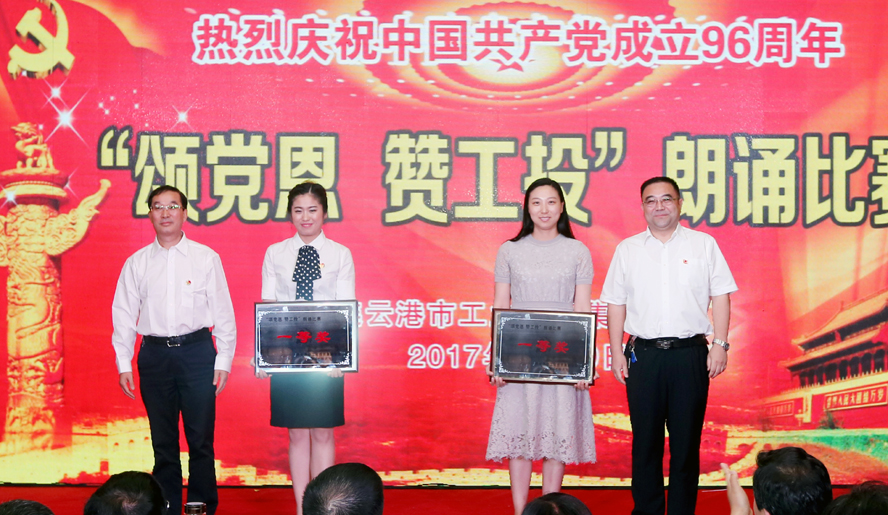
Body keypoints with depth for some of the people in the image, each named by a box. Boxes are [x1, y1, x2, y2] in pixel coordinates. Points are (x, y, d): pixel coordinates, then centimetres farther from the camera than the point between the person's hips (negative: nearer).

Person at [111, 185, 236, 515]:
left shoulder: (206, 258, 3)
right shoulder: (137, 263, 7)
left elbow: (223, 313, 3)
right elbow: (124, 315, 9)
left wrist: (223, 361, -2)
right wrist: (124, 365, 3)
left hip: (197, 352, -2)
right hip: (154, 355, 2)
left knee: (201, 440, 1)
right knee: (163, 441, 9)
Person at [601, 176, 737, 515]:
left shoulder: (704, 245, 7)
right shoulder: (627, 249, 10)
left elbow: (721, 297, 5)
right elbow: (616, 304, 10)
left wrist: (720, 344, -3)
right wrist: (617, 352, 3)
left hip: (690, 354, -1)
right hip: (643, 355, 1)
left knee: (687, 441, 3)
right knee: (645, 440, 5)